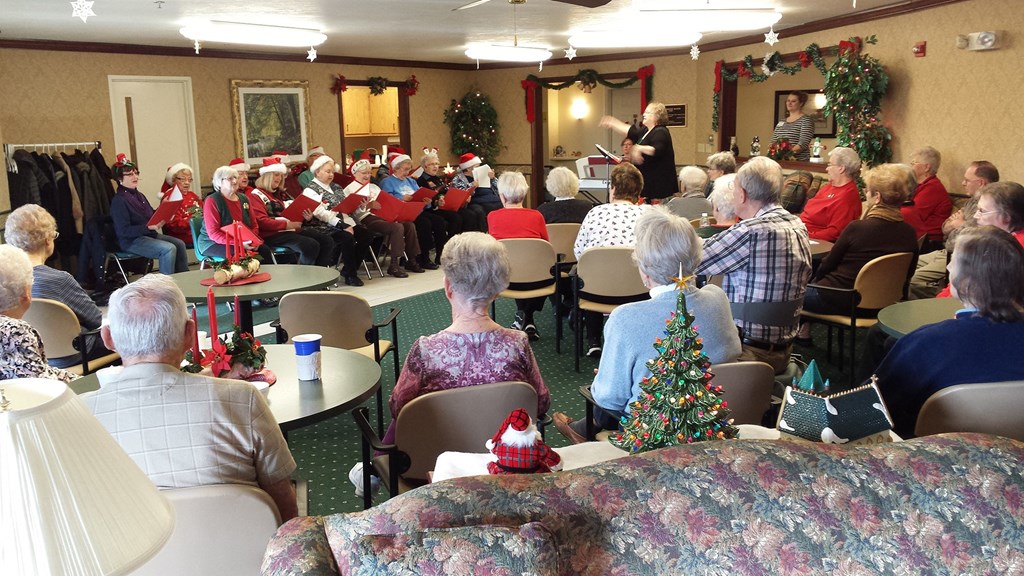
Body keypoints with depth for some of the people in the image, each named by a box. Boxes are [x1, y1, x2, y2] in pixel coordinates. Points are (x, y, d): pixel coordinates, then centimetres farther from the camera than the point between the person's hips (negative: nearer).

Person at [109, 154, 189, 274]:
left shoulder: (139, 195, 16)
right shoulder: (119, 200, -13)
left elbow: (152, 216, 22)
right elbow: (124, 231, -20)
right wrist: (149, 227, -27)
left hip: (149, 234, 9)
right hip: (131, 241, -9)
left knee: (180, 244, -2)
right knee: (169, 249, -25)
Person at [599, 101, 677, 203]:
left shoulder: (660, 132, -14)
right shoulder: (645, 131, 16)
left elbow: (656, 150, -29)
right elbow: (629, 131, 21)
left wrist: (639, 148, -38)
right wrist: (612, 124, 18)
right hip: (647, 180, 10)